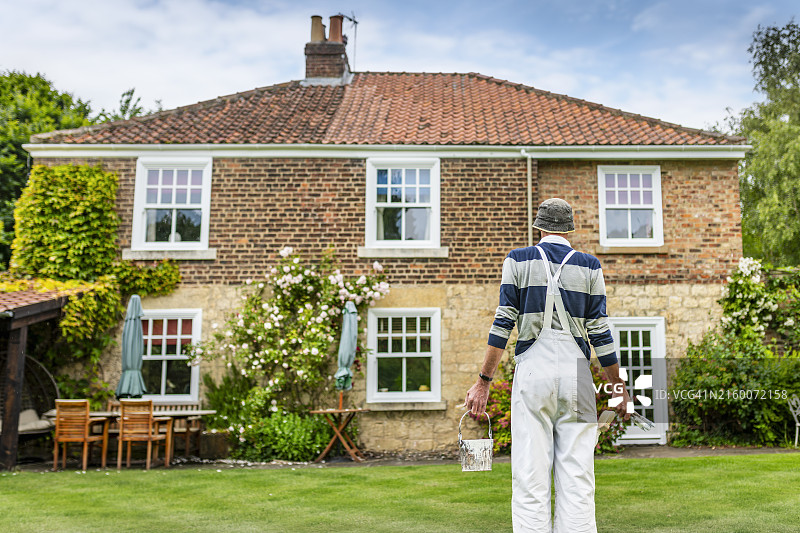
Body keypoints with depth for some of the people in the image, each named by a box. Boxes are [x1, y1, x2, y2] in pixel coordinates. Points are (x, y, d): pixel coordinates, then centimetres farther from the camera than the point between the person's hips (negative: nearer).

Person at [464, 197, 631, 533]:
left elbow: (502, 325, -1)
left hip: (532, 370, -1)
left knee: (530, 477, 0)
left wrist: (483, 382, 1)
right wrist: (619, 388, 12)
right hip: (576, 373, 1)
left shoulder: (518, 260, 6)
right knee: (577, 479, 5)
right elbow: (600, 332, 5)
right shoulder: (589, 266, 8)